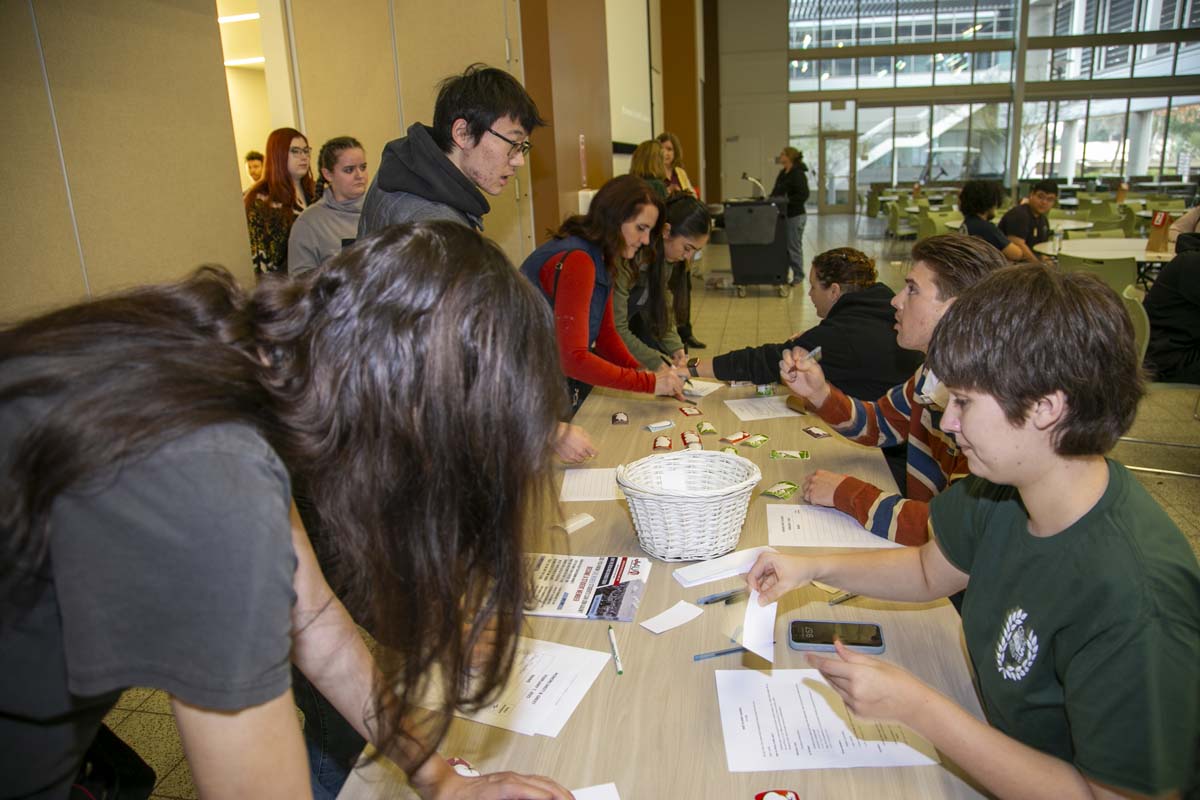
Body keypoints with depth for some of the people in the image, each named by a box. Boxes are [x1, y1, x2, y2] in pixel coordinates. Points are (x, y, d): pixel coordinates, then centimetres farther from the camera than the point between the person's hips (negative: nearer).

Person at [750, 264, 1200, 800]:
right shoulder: (1007, 485, -11)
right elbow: (931, 570, 6)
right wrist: (815, 568, -8)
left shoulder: (1134, 604, -33)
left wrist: (913, 706, -27)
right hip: (996, 745, 6)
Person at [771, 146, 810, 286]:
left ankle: (798, 275, 12)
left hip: (795, 215, -8)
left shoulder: (798, 174, -14)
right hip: (784, 214, 8)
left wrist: (787, 201, -25)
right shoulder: (782, 173, 11)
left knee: (794, 246, 0)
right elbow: (776, 192, 20)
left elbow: (803, 195, -22)